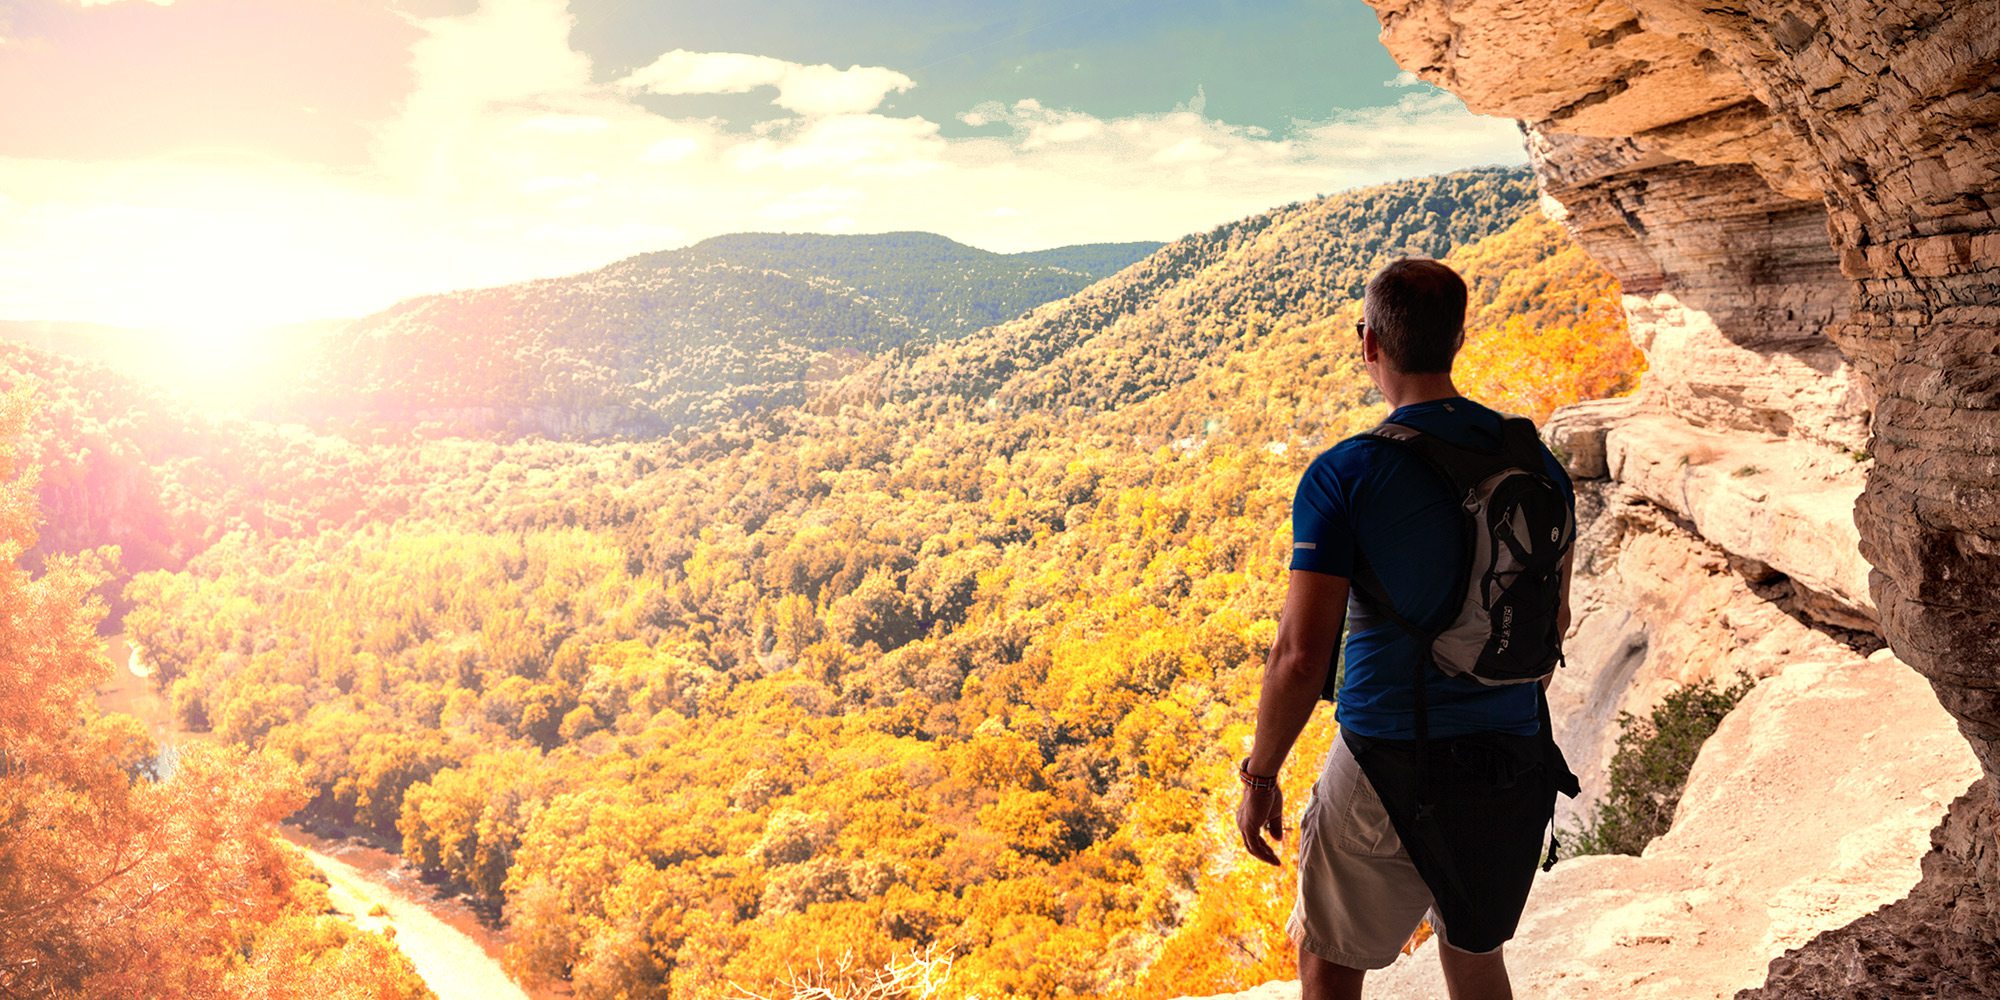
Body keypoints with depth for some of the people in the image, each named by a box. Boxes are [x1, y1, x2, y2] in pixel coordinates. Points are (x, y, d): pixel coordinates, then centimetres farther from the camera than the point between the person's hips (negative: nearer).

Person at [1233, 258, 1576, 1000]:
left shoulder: (1344, 476, -16)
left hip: (1392, 768, -5)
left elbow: (1302, 653, -19)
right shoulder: (1536, 464, 1)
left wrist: (1259, 776, -6)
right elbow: (1553, 623, 13)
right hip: (1514, 758, 5)